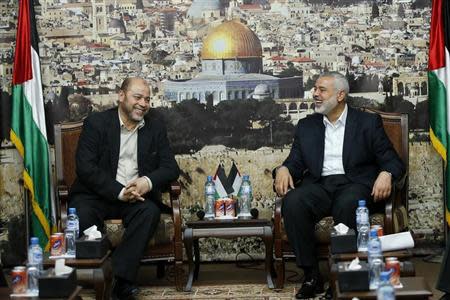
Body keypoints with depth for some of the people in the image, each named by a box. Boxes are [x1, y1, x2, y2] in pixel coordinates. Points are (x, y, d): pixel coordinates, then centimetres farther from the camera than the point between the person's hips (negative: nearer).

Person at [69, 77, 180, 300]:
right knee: (81, 214, -32)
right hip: (97, 194, -2)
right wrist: (119, 192, -20)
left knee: (150, 212, -29)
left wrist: (149, 181, -17)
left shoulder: (156, 129, 12)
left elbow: (171, 168, 6)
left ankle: (120, 278, -27)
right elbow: (85, 167, -9)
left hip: (137, 196, 2)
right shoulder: (96, 123, 1)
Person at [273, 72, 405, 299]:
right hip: (319, 185, 3)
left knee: (346, 205, -38)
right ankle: (312, 276, -22)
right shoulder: (306, 126, 20)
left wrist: (385, 174, -17)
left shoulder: (368, 122, 10)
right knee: (292, 202, -30)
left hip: (354, 184, -2)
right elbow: (295, 162, 16)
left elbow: (392, 161, 7)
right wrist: (283, 169, -8)